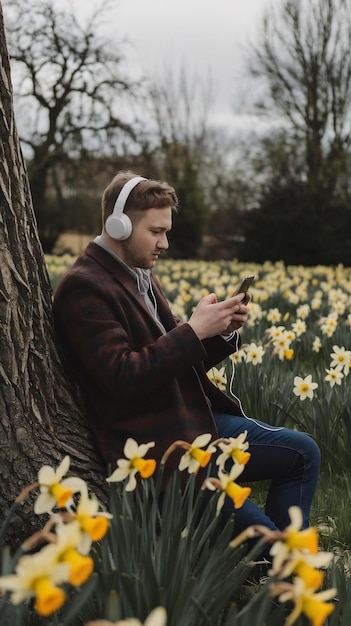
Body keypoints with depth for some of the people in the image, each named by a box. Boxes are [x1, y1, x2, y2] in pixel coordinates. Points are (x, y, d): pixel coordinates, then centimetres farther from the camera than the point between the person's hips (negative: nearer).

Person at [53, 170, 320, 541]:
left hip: (194, 416, 9)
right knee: (255, 527, -16)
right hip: (157, 444, -9)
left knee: (303, 452, 6)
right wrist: (194, 330, -21)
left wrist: (223, 331, -2)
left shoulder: (140, 277, 13)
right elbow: (122, 378, -24)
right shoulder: (83, 287, -15)